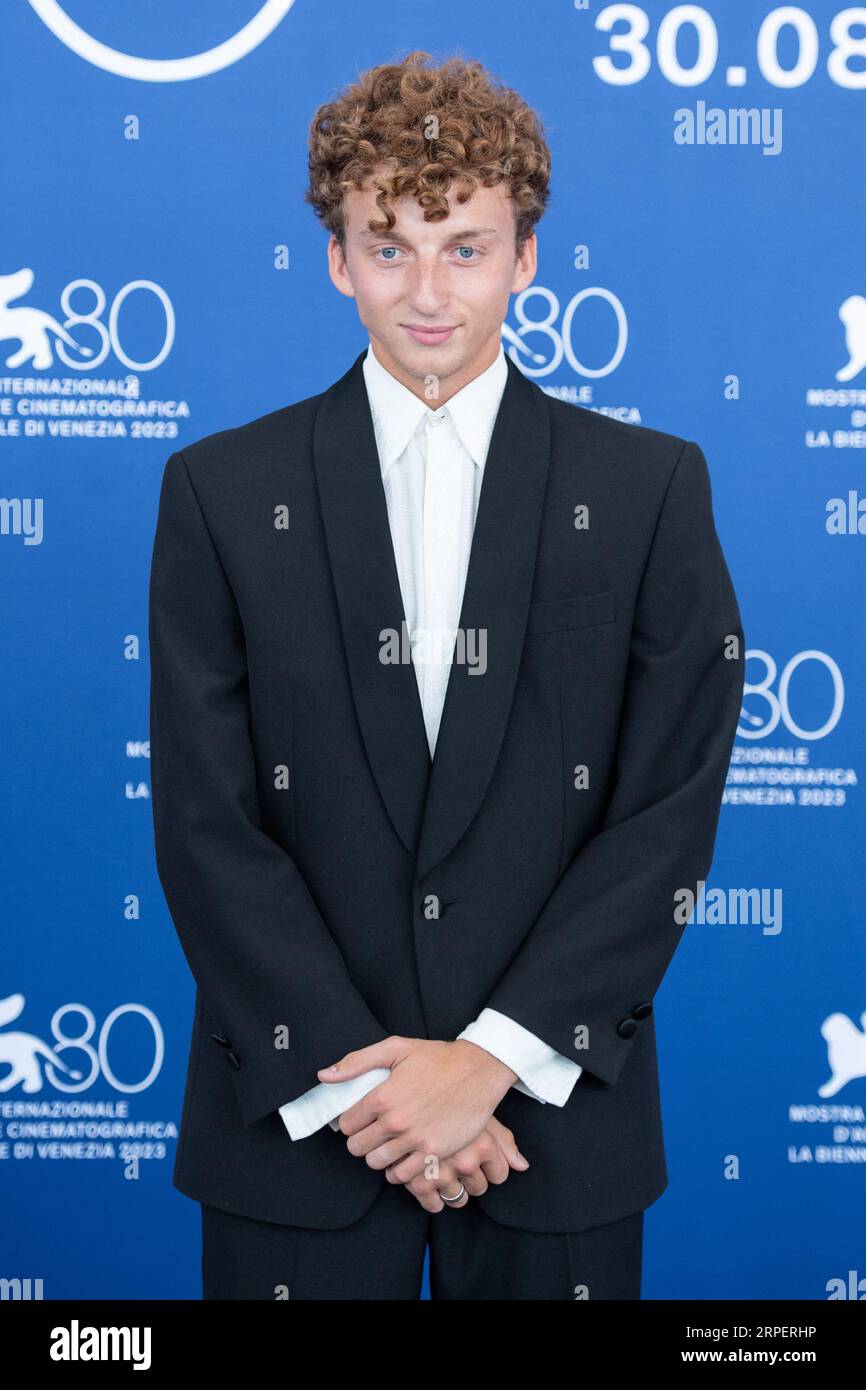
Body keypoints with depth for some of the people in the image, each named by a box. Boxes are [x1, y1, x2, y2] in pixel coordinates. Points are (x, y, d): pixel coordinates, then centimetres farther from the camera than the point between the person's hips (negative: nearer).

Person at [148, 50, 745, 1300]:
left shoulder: (651, 487, 0)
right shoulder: (220, 491, 1)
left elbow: (672, 811, -4)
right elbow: (205, 821, -4)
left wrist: (493, 1057, -11)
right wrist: (354, 1075, -11)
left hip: (556, 1111, 0)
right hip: (298, 1117, 0)